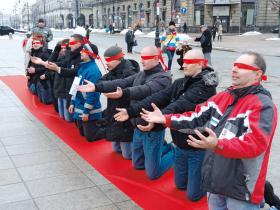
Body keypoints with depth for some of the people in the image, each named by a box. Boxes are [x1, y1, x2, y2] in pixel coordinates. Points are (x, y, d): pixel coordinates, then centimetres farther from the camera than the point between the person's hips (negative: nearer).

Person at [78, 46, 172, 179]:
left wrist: (124, 93, -52)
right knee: (138, 165, 21)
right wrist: (97, 87, -15)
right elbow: (122, 82, -3)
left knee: (152, 174, 2)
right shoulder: (140, 75, 9)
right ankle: (163, 147, 37)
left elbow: (145, 90, -35)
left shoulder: (163, 77, -16)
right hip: (138, 127, 8)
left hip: (152, 129, -8)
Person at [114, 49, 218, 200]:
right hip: (180, 144, 7)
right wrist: (131, 111, -19)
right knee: (180, 185, 22)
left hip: (198, 147, -7)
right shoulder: (180, 83, 4)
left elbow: (181, 105, -35)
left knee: (193, 194, 6)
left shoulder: (205, 85, -20)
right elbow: (158, 97, -9)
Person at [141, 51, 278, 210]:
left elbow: (255, 144, -30)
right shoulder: (222, 97, 7)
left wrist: (218, 145, -43)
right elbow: (197, 118, 10)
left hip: (242, 188, -7)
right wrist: (165, 119, 1)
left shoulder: (263, 105, -18)